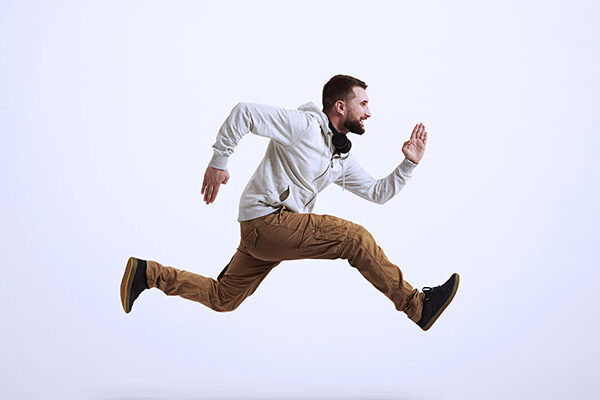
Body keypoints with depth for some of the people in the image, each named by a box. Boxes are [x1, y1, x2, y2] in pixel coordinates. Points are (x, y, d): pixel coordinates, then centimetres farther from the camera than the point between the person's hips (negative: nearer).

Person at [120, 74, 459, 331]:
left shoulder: (343, 158, 16)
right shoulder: (303, 125, -12)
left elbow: (378, 193, 18)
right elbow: (244, 112, -16)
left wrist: (409, 164, 7)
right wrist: (219, 162, -16)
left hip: (277, 229, 10)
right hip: (266, 220, -10)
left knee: (222, 298, 13)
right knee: (355, 238, -16)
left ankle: (147, 273, 19)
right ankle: (417, 306, -9)